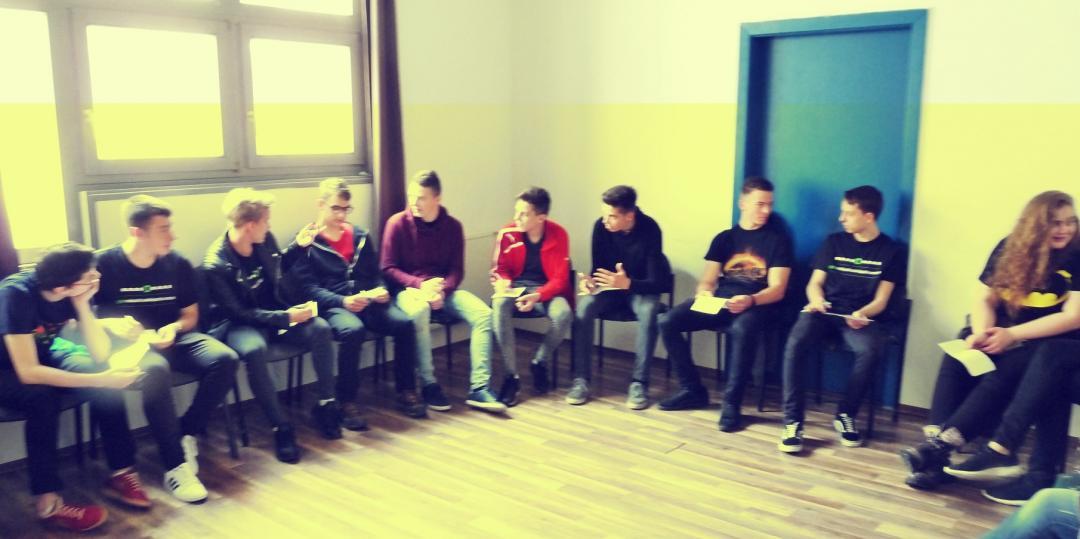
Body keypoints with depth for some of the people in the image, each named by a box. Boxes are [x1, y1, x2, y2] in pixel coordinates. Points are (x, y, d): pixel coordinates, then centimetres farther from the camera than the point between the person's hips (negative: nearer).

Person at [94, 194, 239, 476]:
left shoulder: (178, 264, 3)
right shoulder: (104, 264, -6)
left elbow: (191, 316, 12)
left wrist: (174, 328, -10)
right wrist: (110, 324, -21)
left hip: (171, 338, 4)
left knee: (224, 358, -25)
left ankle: (188, 433, -10)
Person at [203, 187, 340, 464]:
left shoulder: (265, 241, -4)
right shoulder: (216, 265, -22)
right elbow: (239, 313, -21)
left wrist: (299, 245, 5)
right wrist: (285, 317, -27)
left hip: (275, 312, 6)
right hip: (238, 324, -6)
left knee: (321, 328, -19)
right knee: (254, 350, -39)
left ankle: (325, 405, -5)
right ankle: (281, 428, -26)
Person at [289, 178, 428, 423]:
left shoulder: (361, 236, 19)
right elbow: (309, 287, -5)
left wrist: (380, 290, -2)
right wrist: (343, 301, -20)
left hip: (367, 301, 4)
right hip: (332, 306, -4)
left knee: (404, 323, -24)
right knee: (352, 330, -38)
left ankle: (406, 392, -8)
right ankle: (347, 403, -24)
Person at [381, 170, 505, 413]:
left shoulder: (453, 226, 4)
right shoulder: (397, 223, -4)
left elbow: (457, 270, 4)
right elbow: (388, 268, -5)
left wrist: (442, 290, -18)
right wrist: (420, 284, -19)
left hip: (443, 288, 3)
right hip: (408, 288, -3)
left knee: (483, 313, -23)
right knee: (419, 311, -39)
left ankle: (479, 388, -25)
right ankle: (429, 385, -26)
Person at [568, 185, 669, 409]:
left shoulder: (650, 230, -24)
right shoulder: (601, 226, -15)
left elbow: (657, 282, -25)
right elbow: (598, 266, -3)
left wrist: (628, 283, -44)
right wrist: (590, 280, -27)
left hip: (641, 288, -3)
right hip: (611, 287, 3)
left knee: (649, 313, -36)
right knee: (583, 307, -27)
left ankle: (639, 383, -25)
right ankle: (581, 379, -20)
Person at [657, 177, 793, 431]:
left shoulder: (778, 238, 4)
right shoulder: (724, 238, 15)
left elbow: (777, 289, -5)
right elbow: (707, 281, 10)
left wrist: (750, 300, -26)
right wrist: (705, 294, -15)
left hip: (757, 304, -4)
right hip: (720, 300, 4)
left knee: (742, 329, -40)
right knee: (667, 322, -17)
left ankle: (731, 402, -25)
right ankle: (693, 390, -5)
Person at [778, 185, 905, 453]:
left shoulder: (891, 251, 6)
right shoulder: (834, 242, 13)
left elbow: (881, 300, 1)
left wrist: (862, 313, -21)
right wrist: (816, 299, -12)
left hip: (859, 316, -1)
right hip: (824, 311, 2)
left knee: (871, 351, -35)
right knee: (794, 345, -30)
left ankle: (845, 415, -12)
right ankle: (793, 421, -26)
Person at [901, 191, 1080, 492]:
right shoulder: (1009, 249, 4)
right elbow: (984, 299, 2)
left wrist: (1012, 335, -22)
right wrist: (982, 333, -20)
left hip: (1049, 342, -4)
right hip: (1005, 335, 4)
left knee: (1001, 373, -33)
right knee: (958, 356, -27)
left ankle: (942, 445, -36)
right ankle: (935, 442, -36)